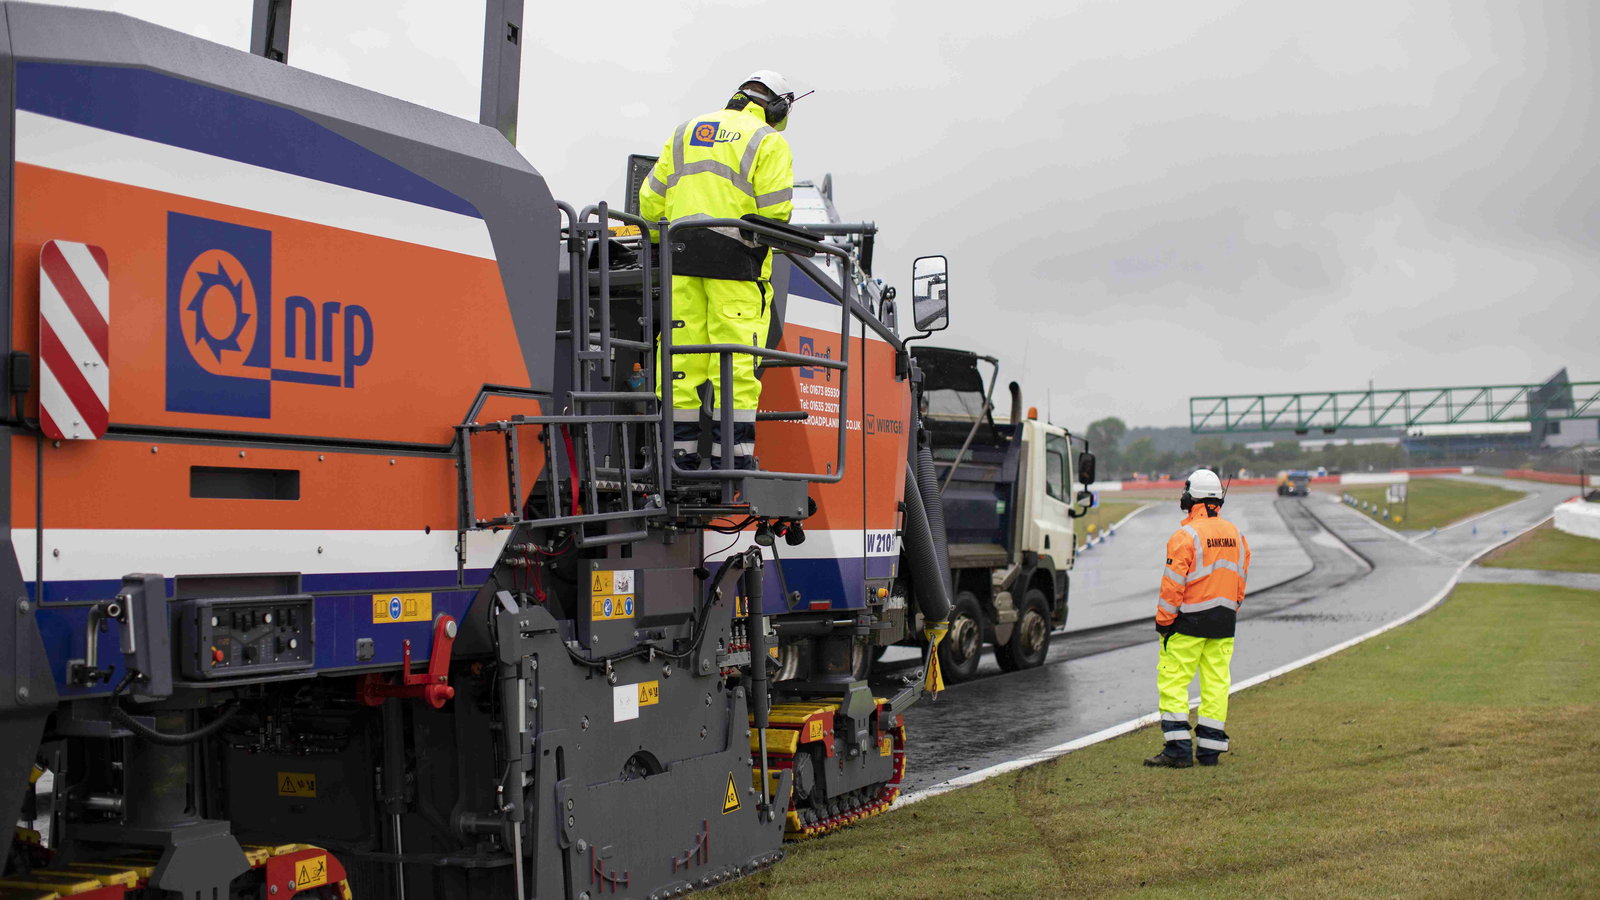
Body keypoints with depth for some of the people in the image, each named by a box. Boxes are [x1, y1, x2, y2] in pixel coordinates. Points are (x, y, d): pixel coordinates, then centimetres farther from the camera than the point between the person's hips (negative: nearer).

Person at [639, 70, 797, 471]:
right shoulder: (768, 141, 3)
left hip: (681, 254, 5)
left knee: (681, 351, 5)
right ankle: (734, 450, -7)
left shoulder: (686, 131, 19)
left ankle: (680, 449, 5)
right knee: (736, 354, -5)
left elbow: (652, 195, 16)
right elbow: (775, 209, -7)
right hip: (734, 257, -5)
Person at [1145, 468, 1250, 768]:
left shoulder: (1185, 535, -12)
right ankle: (1210, 750, 12)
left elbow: (1173, 584, -14)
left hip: (1189, 620, -6)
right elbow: (1241, 578, 15)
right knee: (1216, 682, 9)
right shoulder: (1236, 534, 9)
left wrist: (1163, 620, -7)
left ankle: (1178, 749, -5)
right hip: (1224, 622, 7)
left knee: (1173, 680, -1)